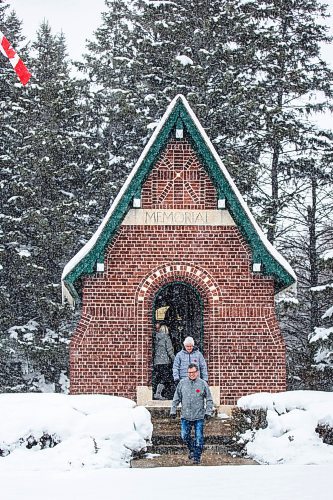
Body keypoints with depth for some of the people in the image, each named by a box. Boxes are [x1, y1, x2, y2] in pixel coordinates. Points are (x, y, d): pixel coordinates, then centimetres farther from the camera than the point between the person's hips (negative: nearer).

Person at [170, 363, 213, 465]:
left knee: (199, 438, 1)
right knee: (184, 436, 2)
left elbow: (209, 400, 3)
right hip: (185, 416, 2)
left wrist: (208, 412, -5)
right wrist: (173, 410, 7)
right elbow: (176, 398, 10)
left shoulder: (203, 384, -1)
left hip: (199, 416, -2)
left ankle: (197, 457, 13)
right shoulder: (182, 383, 3)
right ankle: (191, 449, 29)